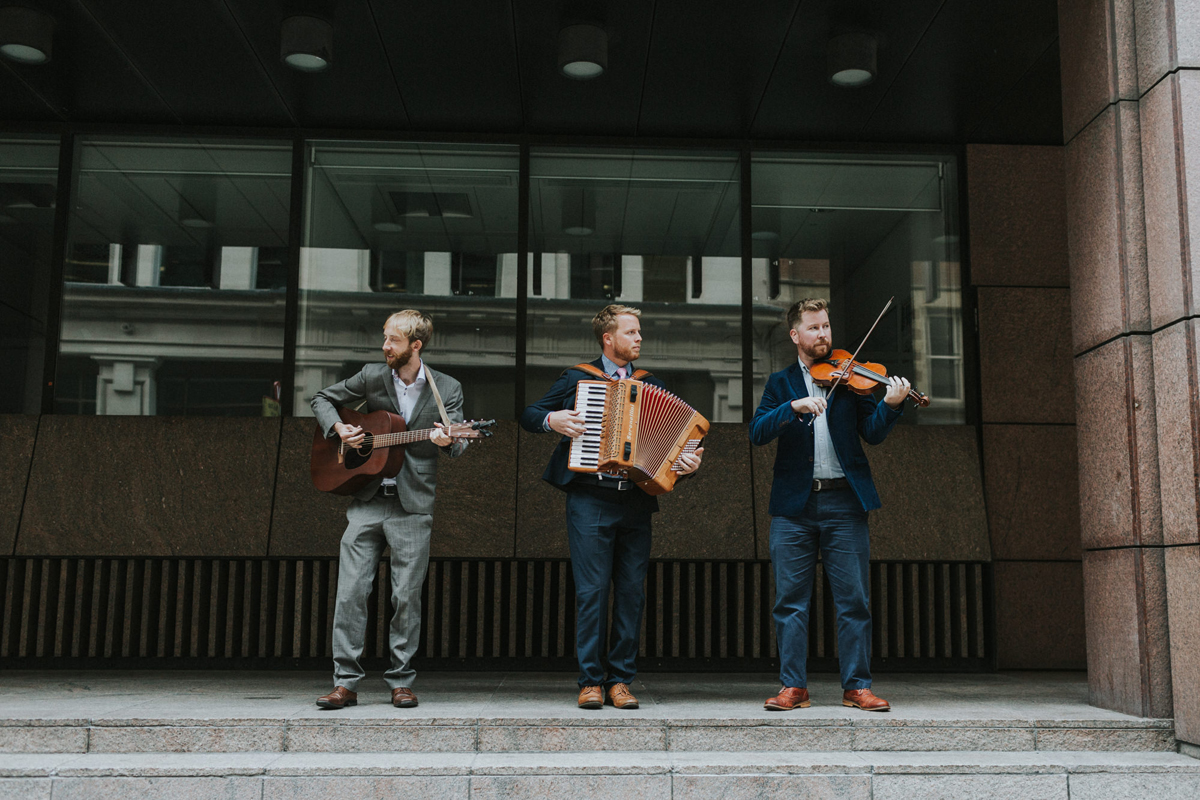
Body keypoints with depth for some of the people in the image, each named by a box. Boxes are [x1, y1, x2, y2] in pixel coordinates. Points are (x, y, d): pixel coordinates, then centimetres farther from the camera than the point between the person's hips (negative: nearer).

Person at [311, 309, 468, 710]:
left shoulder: (447, 388, 2)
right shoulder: (371, 377, 6)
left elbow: (458, 445, -3)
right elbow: (323, 399, 18)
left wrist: (446, 441, -26)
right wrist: (338, 428, -1)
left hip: (412, 506, -2)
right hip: (366, 501, 2)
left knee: (407, 596, 1)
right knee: (350, 591, -3)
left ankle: (401, 682, 13)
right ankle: (346, 683, 5)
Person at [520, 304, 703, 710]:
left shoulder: (653, 386, 16)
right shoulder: (578, 378, 9)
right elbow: (529, 415, 12)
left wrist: (688, 462, -5)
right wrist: (551, 420, -8)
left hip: (636, 503, 3)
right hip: (590, 501, -3)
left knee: (632, 592, 3)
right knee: (591, 591, -4)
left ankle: (621, 680, 12)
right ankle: (591, 680, 5)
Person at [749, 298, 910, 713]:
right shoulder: (780, 383, 12)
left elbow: (873, 432, 1)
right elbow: (757, 432, -3)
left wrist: (891, 404, -18)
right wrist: (795, 406, -18)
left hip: (844, 502, 0)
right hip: (794, 505, 0)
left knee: (854, 600, 2)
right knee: (790, 601, 2)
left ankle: (857, 686, 11)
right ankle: (793, 686, 11)